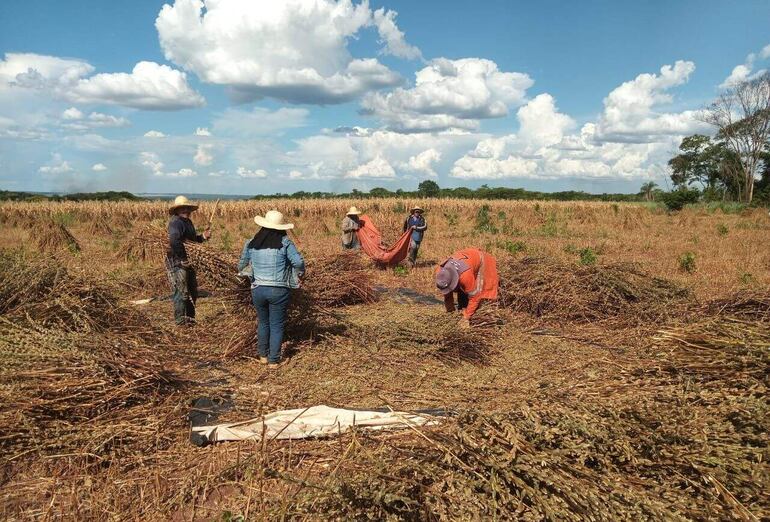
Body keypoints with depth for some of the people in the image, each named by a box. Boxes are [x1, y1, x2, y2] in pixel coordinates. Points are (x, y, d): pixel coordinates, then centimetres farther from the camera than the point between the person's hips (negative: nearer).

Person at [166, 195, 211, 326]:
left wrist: (203, 237, 1)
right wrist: (183, 258, -25)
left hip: (187, 262, 10)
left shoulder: (188, 222, 15)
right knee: (182, 292, -4)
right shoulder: (175, 222, -16)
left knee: (193, 291, 17)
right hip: (177, 262, -10)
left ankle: (190, 318, 30)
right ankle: (180, 320, 7)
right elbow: (174, 241, -30)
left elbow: (193, 238, 21)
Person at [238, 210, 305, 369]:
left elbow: (242, 264, 13)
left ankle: (263, 356, 32)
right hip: (279, 291, -3)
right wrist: (299, 275, 2)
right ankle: (273, 360, 15)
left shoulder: (251, 243, 1)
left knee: (263, 322, 22)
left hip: (258, 289, 3)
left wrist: (241, 272, 35)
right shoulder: (285, 242, -9)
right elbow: (298, 262, -18)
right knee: (277, 326, 10)